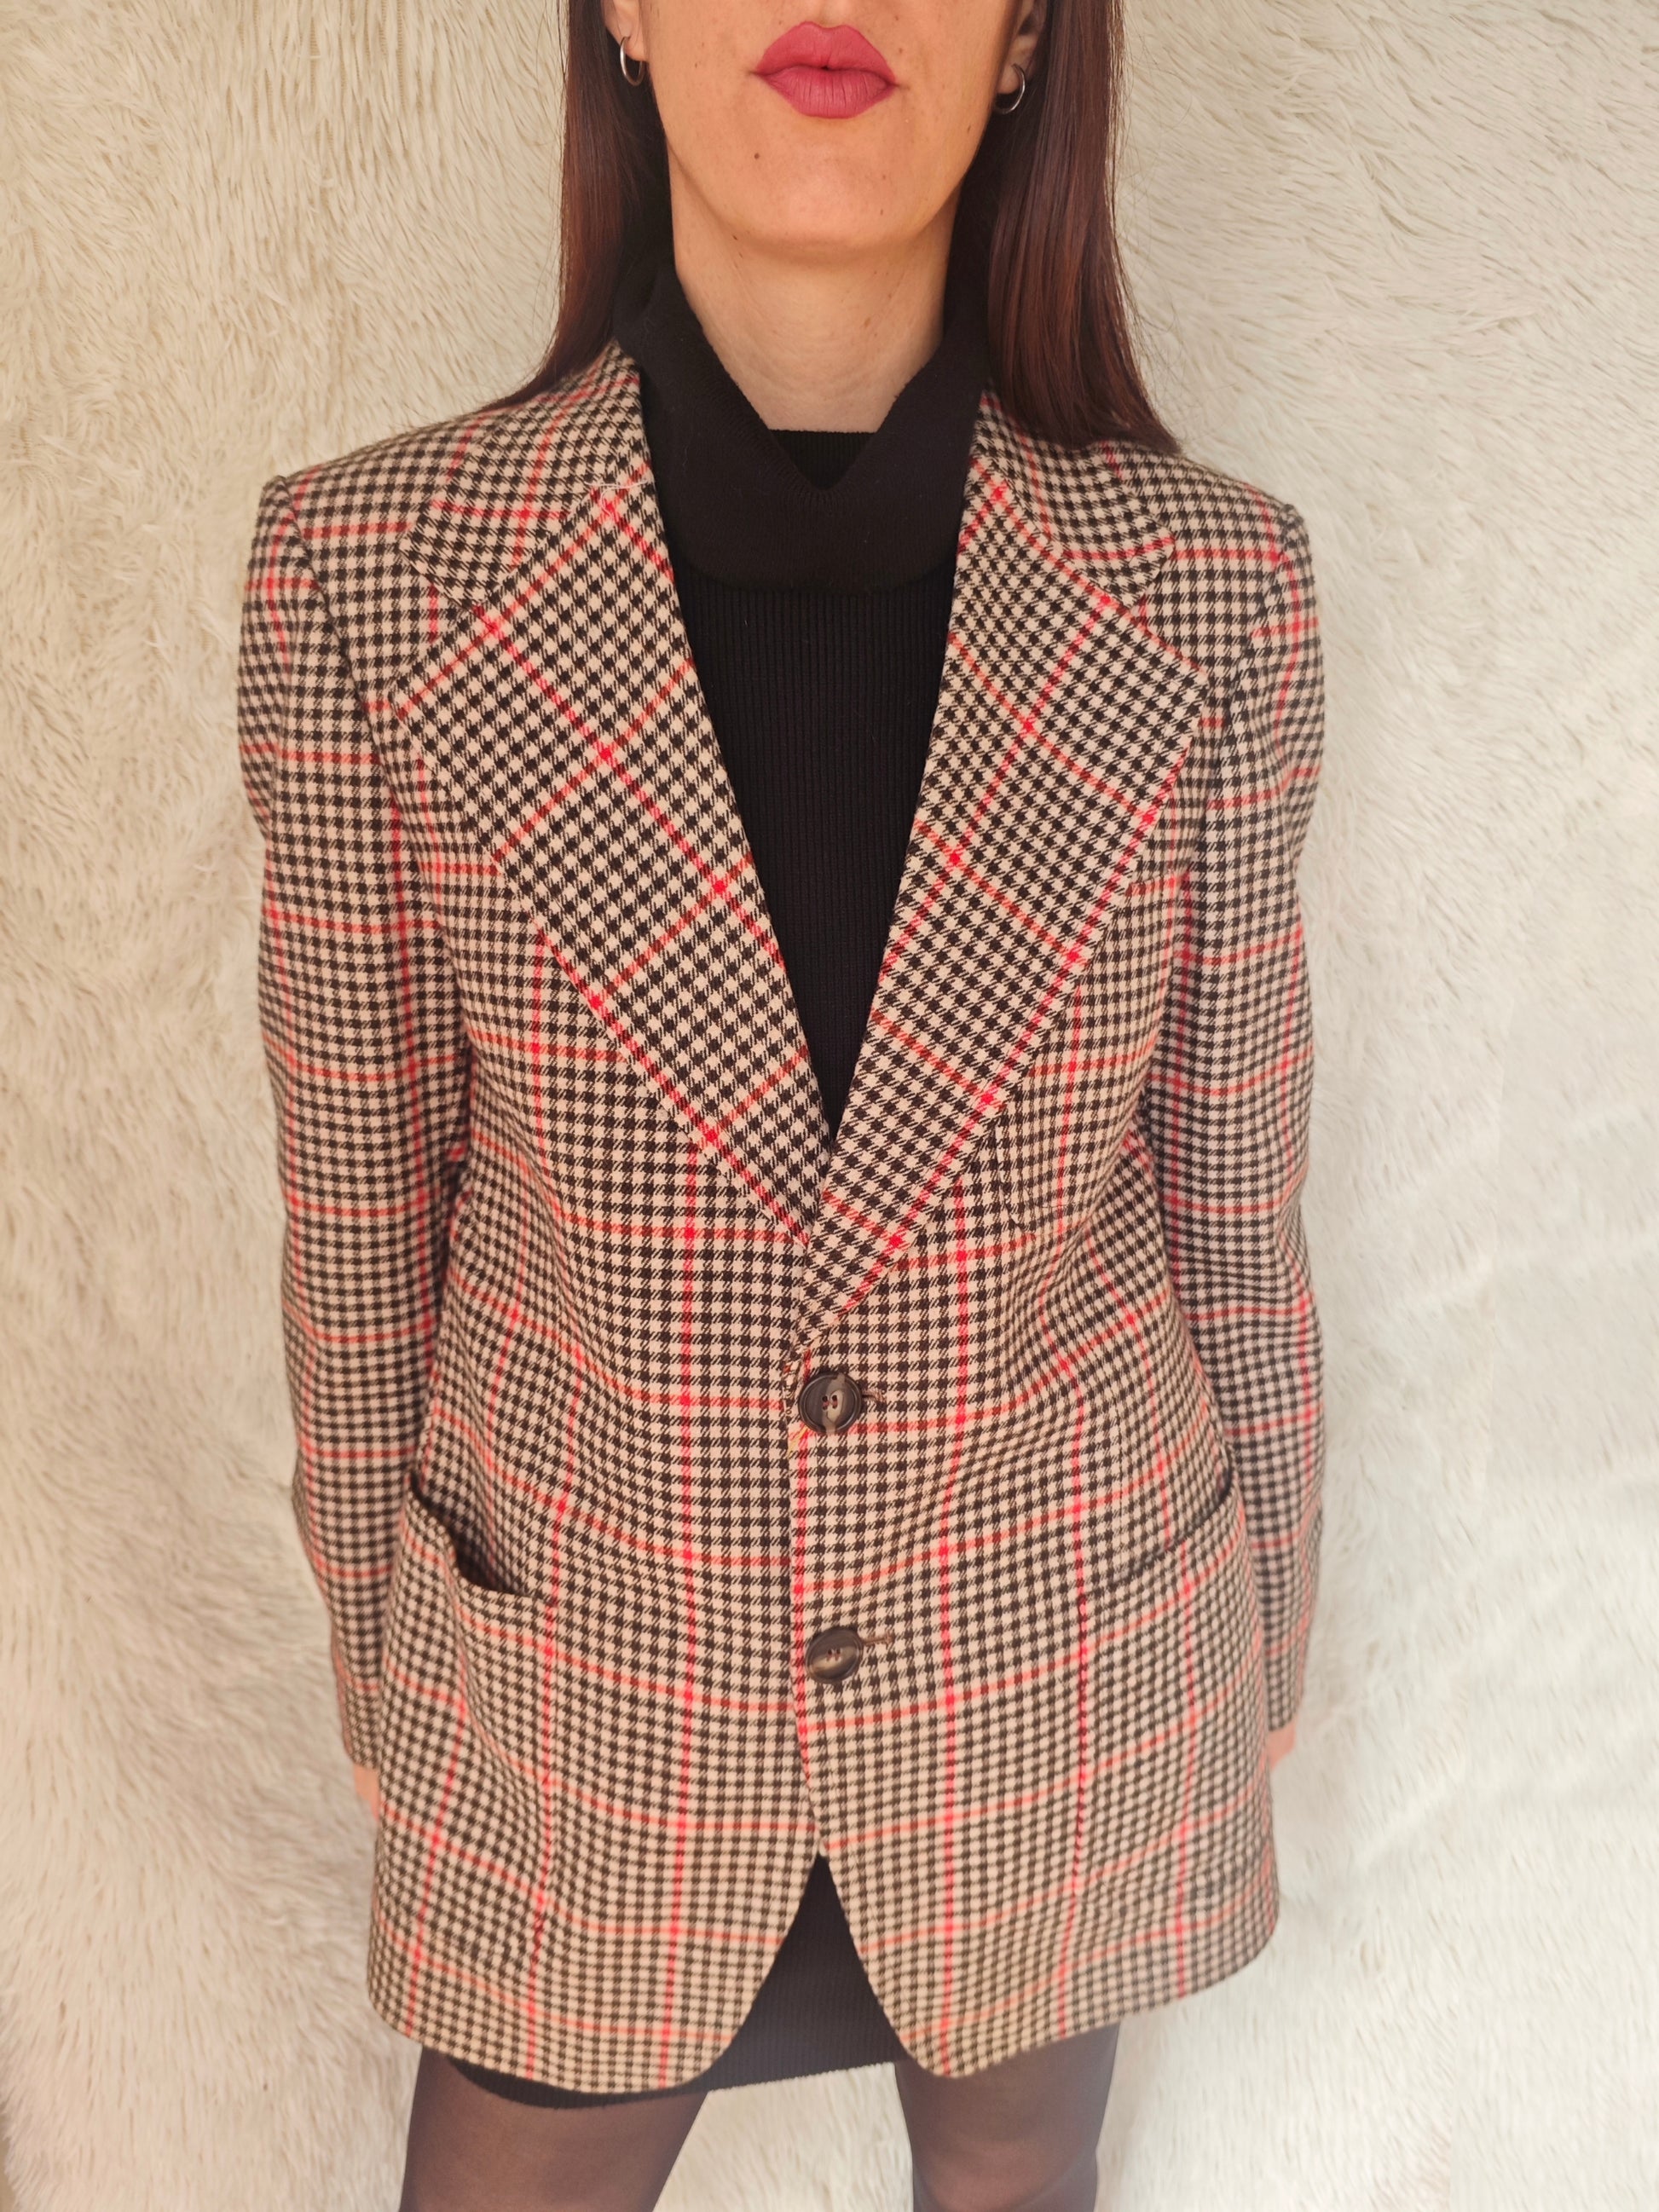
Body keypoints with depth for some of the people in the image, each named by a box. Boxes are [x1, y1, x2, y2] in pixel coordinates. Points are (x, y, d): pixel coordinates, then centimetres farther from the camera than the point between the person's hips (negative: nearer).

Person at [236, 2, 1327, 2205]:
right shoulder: (370, 574, -17)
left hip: (1062, 1683, 1)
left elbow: (1233, 1178, -3)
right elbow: (362, 1199, -6)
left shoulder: (1209, 591, -15)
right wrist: (377, 1661, 5)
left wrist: (1268, 1635, 8)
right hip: (587, 1704, 0)